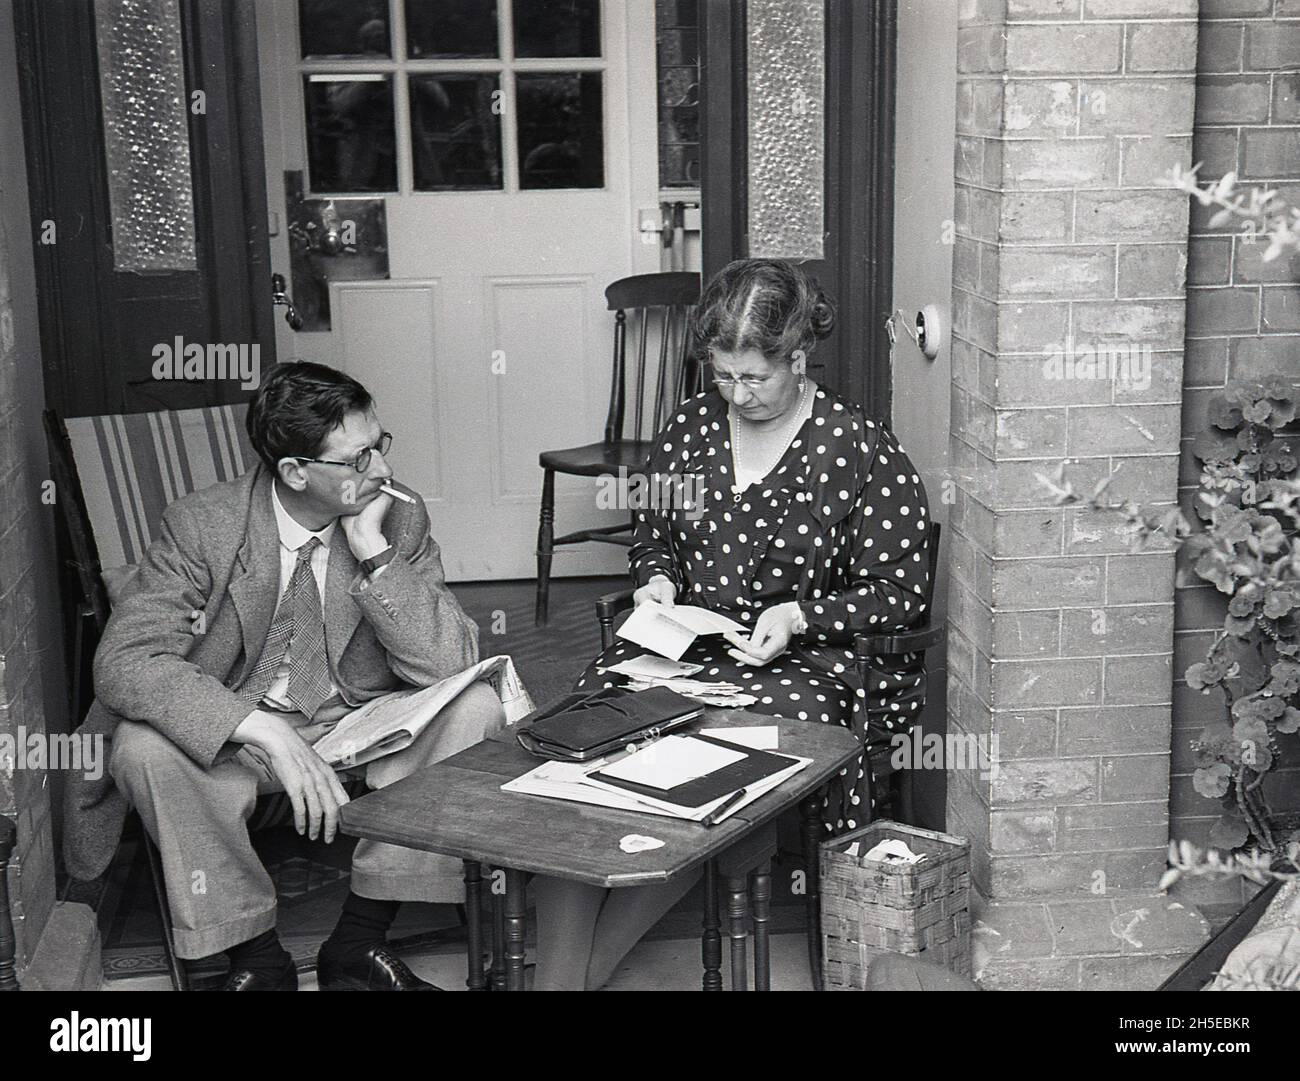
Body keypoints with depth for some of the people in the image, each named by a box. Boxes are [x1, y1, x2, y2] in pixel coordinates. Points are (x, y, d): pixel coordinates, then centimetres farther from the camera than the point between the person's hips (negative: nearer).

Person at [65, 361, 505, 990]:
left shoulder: (400, 519, -8)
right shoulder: (200, 527, -15)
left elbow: (449, 667, -15)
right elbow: (123, 661, -26)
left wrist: (374, 554, -26)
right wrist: (265, 732, -37)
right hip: (230, 739, -2)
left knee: (476, 708, -23)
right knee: (143, 746, -32)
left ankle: (358, 943, -14)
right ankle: (254, 955, -13)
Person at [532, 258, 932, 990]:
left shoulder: (861, 449, -4)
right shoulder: (690, 428, 11)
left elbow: (902, 593, -2)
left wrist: (798, 616, -15)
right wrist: (659, 581, 2)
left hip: (811, 658, -4)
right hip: (682, 646, 4)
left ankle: (586, 964, -18)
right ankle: (556, 973, -24)